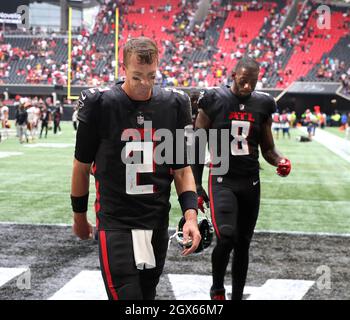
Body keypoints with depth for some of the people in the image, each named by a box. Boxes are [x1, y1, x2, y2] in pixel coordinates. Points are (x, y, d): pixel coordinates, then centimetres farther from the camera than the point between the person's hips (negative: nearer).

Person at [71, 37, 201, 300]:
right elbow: (82, 167, 3)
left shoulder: (174, 106, 1)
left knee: (147, 294, 15)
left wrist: (191, 216, -8)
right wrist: (79, 217, 11)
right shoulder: (100, 105, -9)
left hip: (157, 223, 4)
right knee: (126, 294, -15)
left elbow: (182, 169, 6)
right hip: (115, 223, -4)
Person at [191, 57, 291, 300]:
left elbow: (268, 149, 14)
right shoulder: (214, 102, -5)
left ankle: (237, 296, 24)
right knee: (226, 237, -21)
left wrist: (280, 161, -9)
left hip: (251, 182, 4)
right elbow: (197, 147, 0)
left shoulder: (262, 105, 6)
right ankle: (217, 288, 4)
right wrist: (197, 187, -2)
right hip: (222, 180, -4)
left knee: (243, 244, 10)